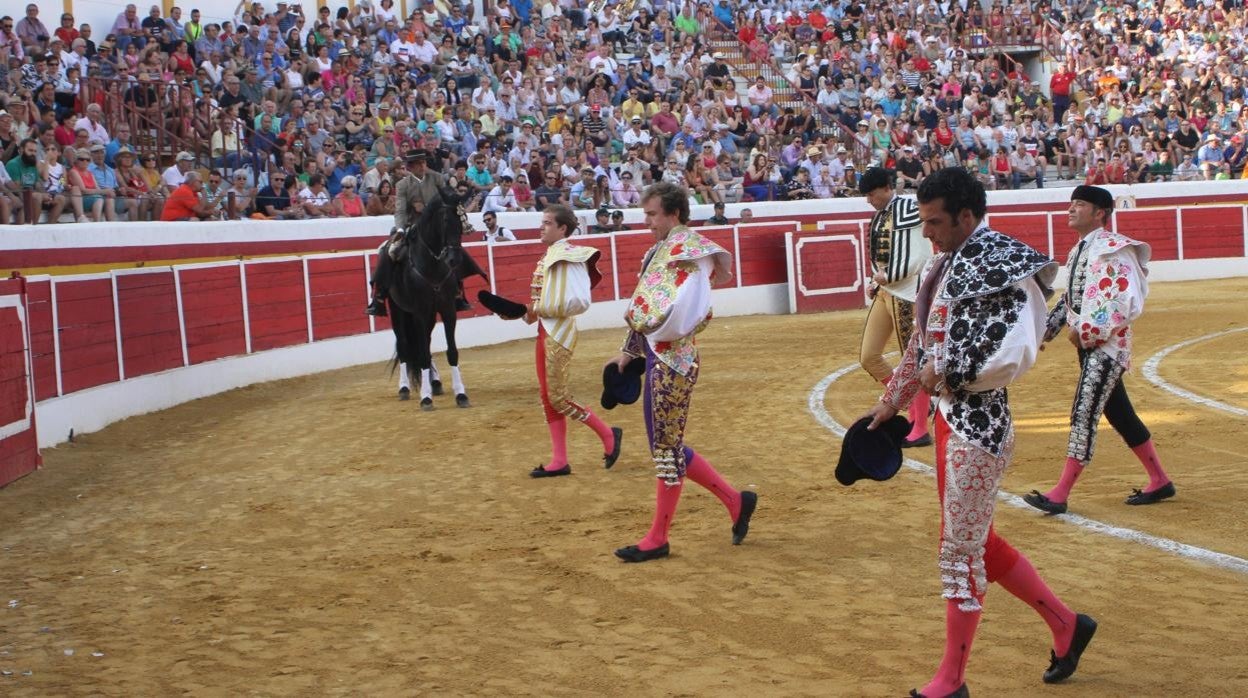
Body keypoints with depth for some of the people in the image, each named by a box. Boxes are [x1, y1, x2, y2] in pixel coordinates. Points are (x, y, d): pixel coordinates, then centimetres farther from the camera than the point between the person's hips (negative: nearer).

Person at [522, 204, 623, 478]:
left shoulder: (569, 256, -14)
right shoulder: (548, 256, 12)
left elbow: (579, 301, -21)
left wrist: (541, 309, -16)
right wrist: (531, 312, 3)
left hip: (560, 332, -9)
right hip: (545, 331, 9)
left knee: (558, 396, -7)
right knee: (548, 397, 9)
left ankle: (608, 434, 9)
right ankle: (559, 462, 14)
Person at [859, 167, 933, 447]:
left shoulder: (908, 209, -13)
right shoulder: (881, 215, 13)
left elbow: (920, 257, -19)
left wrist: (888, 276, -13)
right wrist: (876, 281, 5)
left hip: (908, 295, -9)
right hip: (884, 293, 9)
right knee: (868, 356, 9)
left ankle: (920, 430, 5)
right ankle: (915, 404, 23)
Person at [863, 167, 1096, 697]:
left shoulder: (1001, 266, -18)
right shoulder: (947, 262, 10)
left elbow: (1015, 355, -27)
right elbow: (923, 340, 19)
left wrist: (948, 373, -18)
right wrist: (894, 400, 22)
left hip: (979, 422, -10)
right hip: (949, 415, 10)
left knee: (961, 548, -1)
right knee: (976, 539, 19)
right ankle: (1065, 625, 33)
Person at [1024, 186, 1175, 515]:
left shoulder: (1112, 248, -14)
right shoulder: (1078, 251, 15)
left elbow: (1123, 300, -23)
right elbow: (1070, 298, 24)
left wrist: (1084, 330, -20)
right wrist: (1048, 329, 15)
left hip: (1107, 343, -10)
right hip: (1087, 344, 10)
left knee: (1084, 413, -12)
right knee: (1119, 414, 15)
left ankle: (1060, 494, -13)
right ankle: (1159, 481, 26)